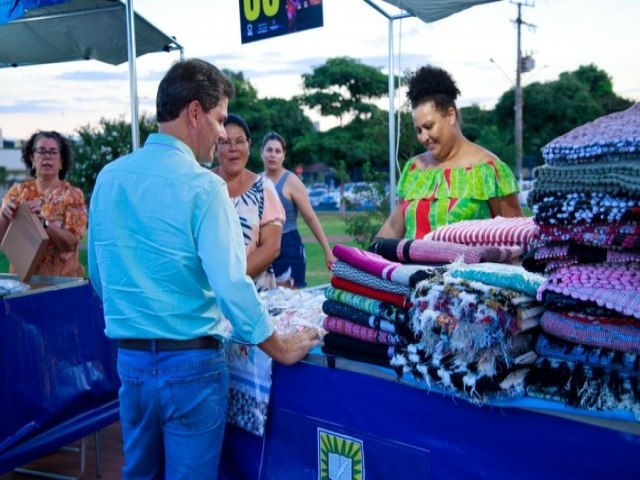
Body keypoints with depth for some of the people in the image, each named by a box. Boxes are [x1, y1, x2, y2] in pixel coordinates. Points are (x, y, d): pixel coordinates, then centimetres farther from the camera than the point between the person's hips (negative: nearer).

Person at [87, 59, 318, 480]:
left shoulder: (109, 177, 2)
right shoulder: (202, 185, -17)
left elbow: (99, 275, 12)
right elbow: (231, 284, -20)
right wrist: (281, 349, -8)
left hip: (129, 358, 6)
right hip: (190, 361, -6)